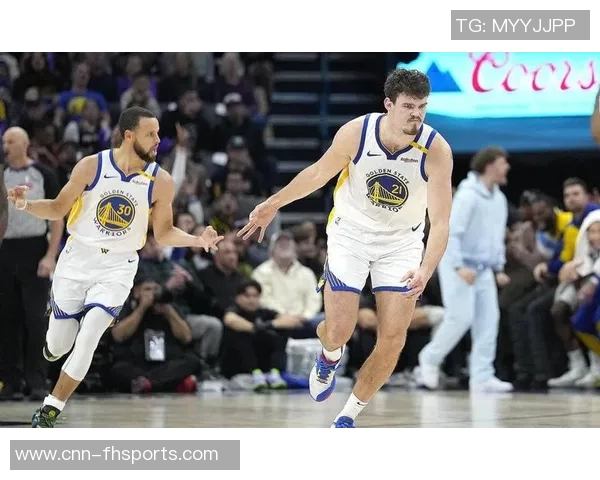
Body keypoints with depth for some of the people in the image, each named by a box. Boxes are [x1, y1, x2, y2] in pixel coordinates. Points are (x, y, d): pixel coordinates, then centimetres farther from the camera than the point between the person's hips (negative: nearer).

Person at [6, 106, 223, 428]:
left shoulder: (161, 181, -10)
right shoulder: (91, 166, -12)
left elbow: (163, 233, 2)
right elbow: (58, 209, -1)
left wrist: (197, 240, -15)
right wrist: (25, 205, -19)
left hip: (117, 268, 0)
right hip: (78, 258, 0)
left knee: (87, 340, -16)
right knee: (58, 345, 5)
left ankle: (49, 412, -2)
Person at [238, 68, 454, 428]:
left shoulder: (436, 149, -25)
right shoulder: (356, 132, -22)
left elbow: (440, 222, -26)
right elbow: (320, 172, -1)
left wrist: (426, 271, -43)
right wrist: (273, 205, 9)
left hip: (401, 244, 0)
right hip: (350, 235, 0)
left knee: (393, 339, -7)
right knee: (339, 330, -7)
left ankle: (348, 417, 13)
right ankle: (330, 357, 33)